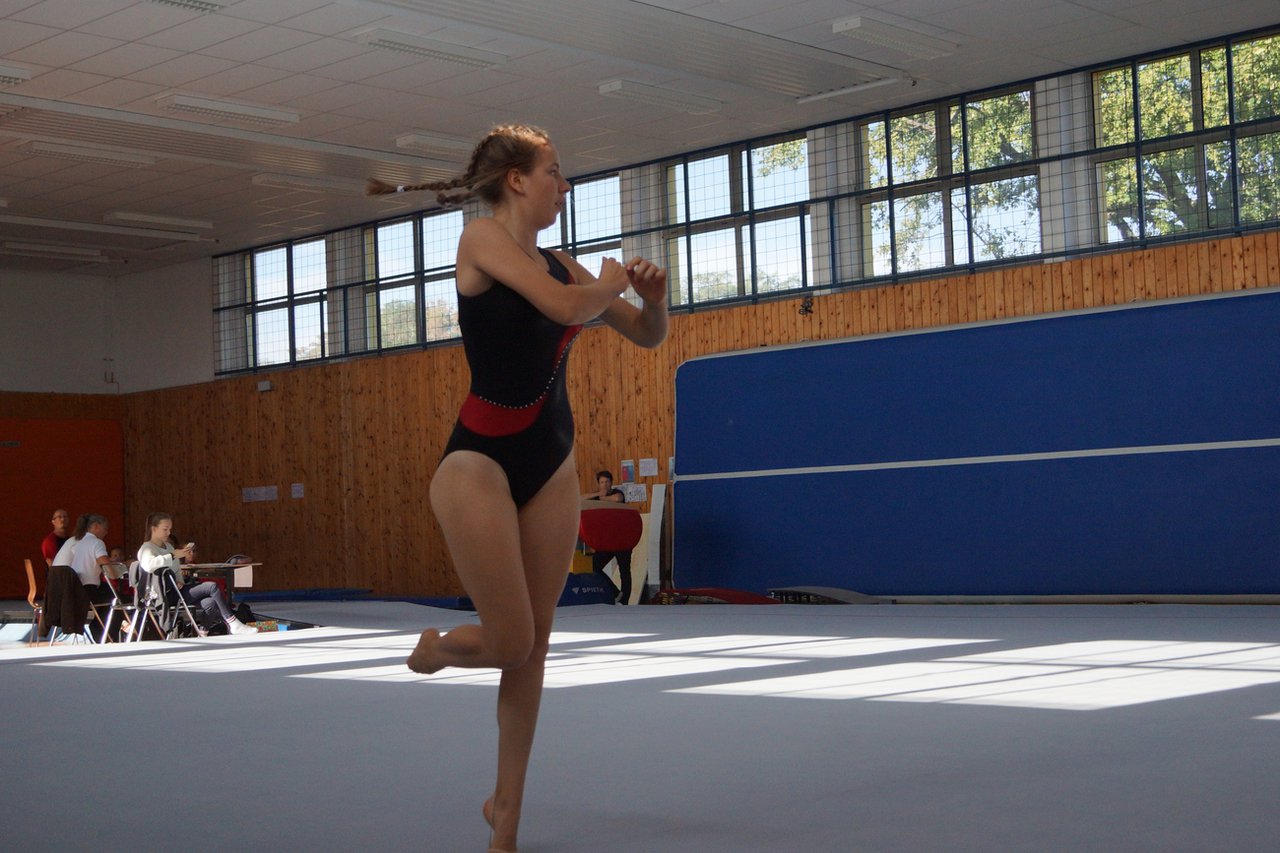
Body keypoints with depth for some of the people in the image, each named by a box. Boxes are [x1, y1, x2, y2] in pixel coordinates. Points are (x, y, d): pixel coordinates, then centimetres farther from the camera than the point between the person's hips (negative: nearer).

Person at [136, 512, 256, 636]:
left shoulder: (168, 546, 21)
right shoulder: (147, 548, -5)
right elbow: (148, 565, -30)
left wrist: (180, 582, 6)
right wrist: (173, 555, -26)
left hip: (176, 590, 8)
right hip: (166, 595, -8)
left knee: (210, 603, -20)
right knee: (212, 586, -18)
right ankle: (233, 623, -16)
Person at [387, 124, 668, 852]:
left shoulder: (562, 265, 10)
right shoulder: (482, 238, -8)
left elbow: (648, 336, 18)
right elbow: (567, 308, -22)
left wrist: (653, 295, -3)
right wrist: (614, 279, -3)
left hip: (552, 466, 6)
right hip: (479, 462, -6)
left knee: (532, 648, 8)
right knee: (509, 643, -7)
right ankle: (436, 645, 29)